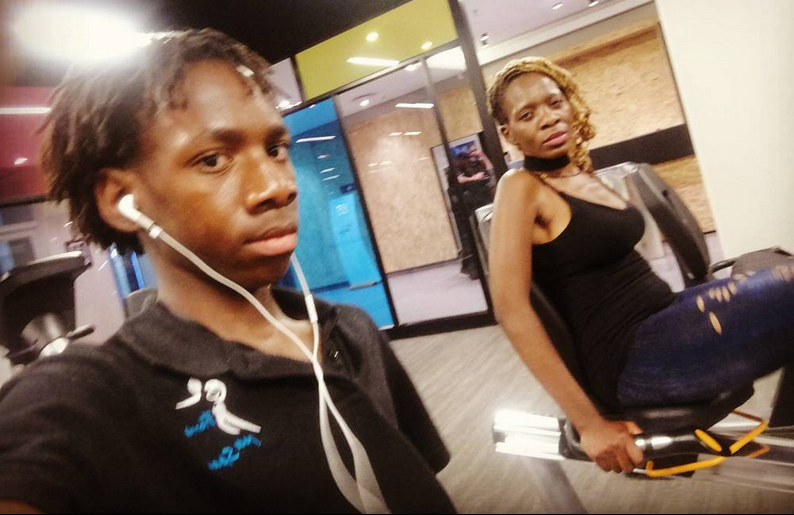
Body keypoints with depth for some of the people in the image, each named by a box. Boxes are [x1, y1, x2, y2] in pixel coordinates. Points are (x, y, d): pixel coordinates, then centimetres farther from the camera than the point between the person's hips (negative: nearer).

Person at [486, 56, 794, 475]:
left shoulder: (584, 174, 12)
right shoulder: (521, 189, -12)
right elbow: (511, 309, -21)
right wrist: (587, 423, -23)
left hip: (663, 320, 9)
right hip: (631, 359, -9)